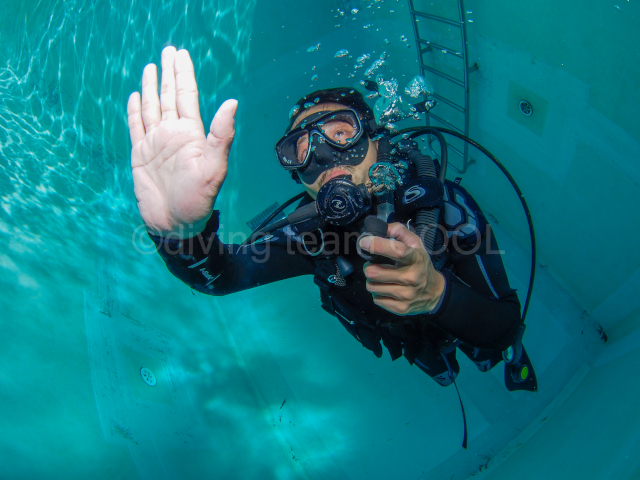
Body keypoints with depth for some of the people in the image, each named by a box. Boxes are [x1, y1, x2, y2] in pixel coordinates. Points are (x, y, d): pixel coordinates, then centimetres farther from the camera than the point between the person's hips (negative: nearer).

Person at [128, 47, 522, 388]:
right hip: (404, 345, 2)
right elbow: (220, 274, -46)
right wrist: (182, 231, -70)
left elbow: (505, 328, -36)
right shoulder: (313, 232, -32)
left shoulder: (445, 206, -39)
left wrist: (437, 292, -59)